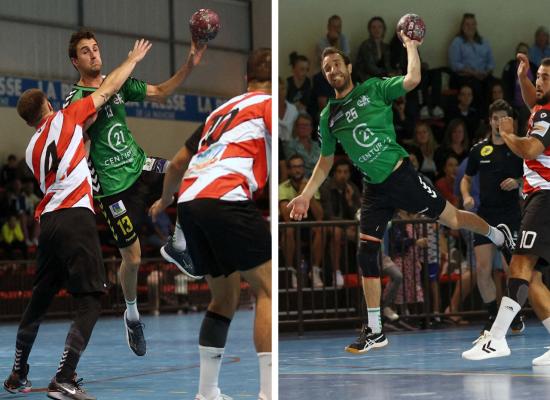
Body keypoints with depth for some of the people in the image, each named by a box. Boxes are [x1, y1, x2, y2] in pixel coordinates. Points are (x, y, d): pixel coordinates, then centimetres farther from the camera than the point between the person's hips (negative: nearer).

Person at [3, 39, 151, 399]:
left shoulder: (33, 149, 19)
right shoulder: (65, 118, 6)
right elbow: (108, 89, 10)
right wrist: (134, 59, 23)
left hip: (49, 219, 7)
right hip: (76, 217, -7)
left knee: (39, 301, 17)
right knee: (90, 302, -8)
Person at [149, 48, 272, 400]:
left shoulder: (221, 111, 30)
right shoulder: (267, 104, 10)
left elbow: (178, 162, 40)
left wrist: (163, 202, 55)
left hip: (189, 202, 7)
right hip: (226, 198, -7)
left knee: (225, 299, 18)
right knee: (267, 291, -6)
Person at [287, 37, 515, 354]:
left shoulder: (373, 89, -3)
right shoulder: (328, 118, 7)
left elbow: (413, 80, -19)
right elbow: (326, 162, 16)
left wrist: (411, 45, -15)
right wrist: (306, 195, 9)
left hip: (402, 176, -4)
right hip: (375, 190, 4)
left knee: (452, 218, 0)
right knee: (366, 254, -2)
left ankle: (496, 234, 35)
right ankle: (375, 332, 6)